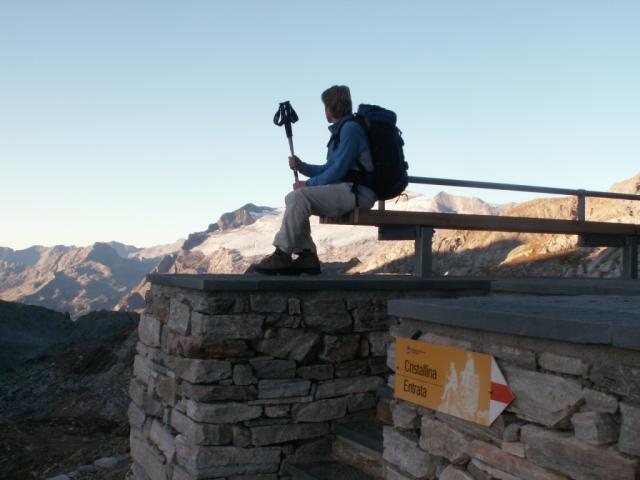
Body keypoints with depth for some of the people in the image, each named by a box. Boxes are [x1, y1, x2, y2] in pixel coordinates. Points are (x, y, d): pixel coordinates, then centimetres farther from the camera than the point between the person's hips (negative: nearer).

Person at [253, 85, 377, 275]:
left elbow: (339, 170, -18)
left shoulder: (350, 128, -11)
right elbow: (330, 168, 23)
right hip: (347, 190, 10)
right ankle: (307, 255, -6)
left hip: (357, 192, -10)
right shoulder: (341, 129, 21)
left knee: (300, 197, -24)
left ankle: (282, 255, -20)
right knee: (292, 198, 3)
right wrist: (302, 166, 9)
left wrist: (309, 184, -11)